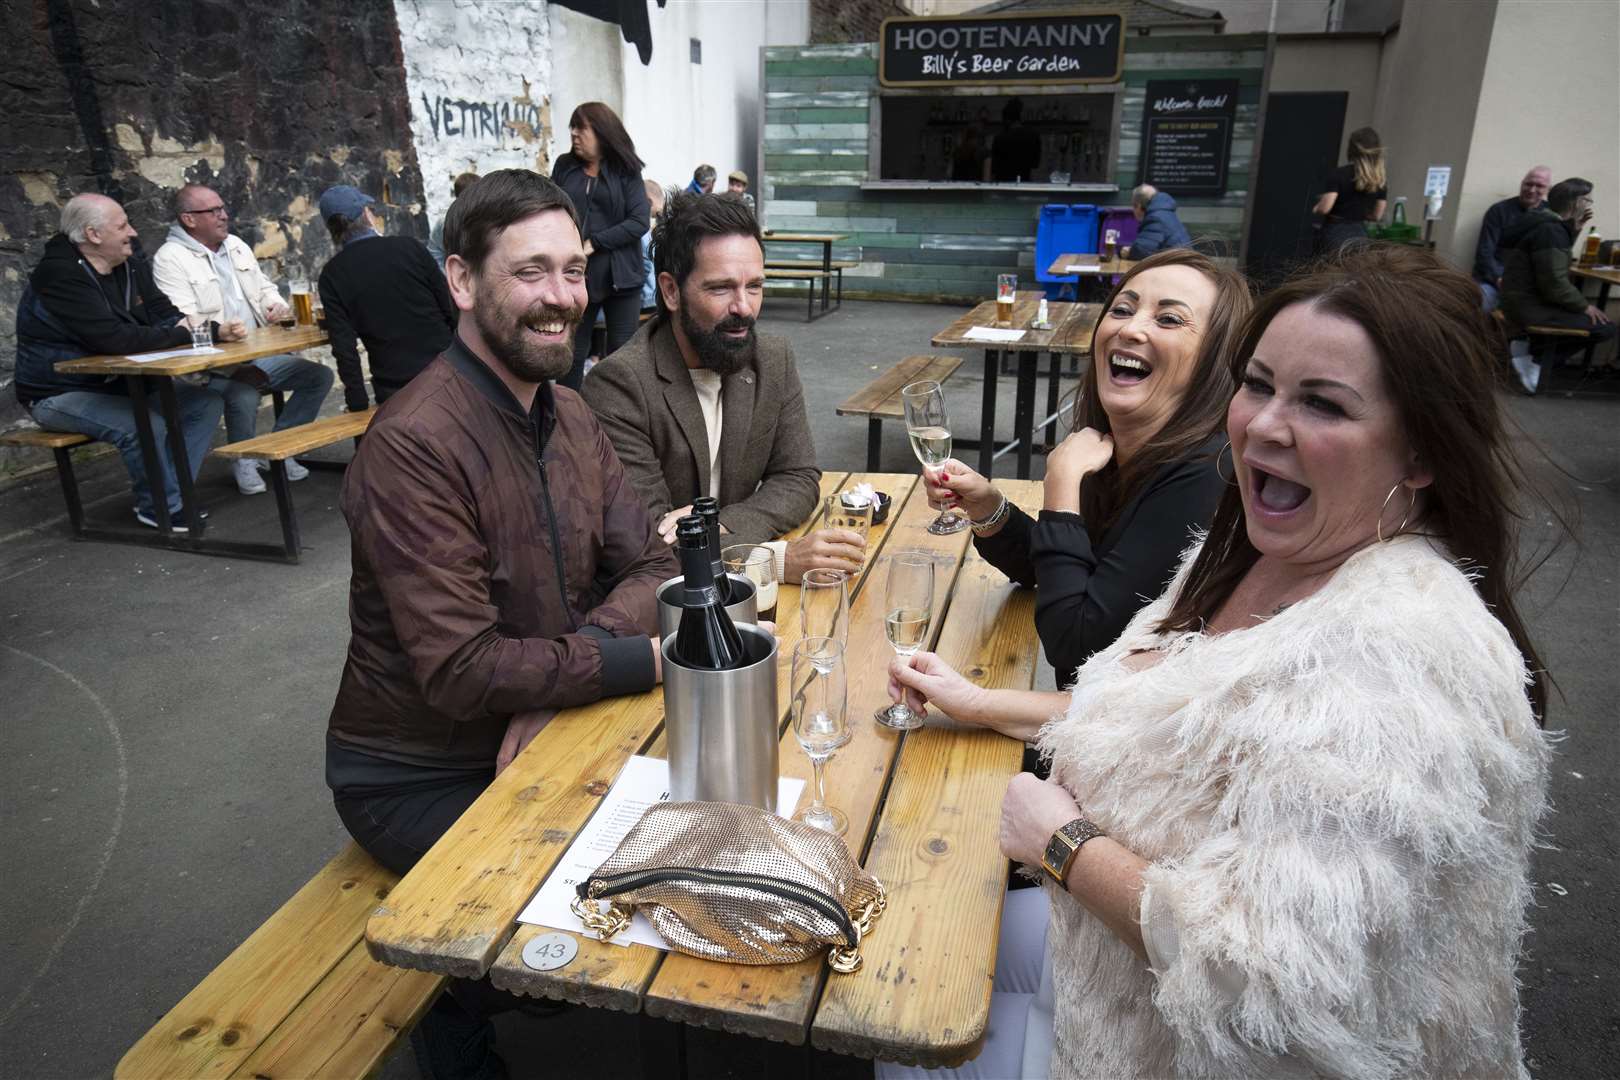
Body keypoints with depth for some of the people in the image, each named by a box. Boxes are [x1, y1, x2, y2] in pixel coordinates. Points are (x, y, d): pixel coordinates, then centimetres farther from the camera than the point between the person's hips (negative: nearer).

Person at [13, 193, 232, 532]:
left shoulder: (131, 266, 3)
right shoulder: (59, 275, -22)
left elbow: (166, 316, 1)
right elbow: (114, 339, -31)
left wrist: (217, 330, -19)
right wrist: (181, 335, -19)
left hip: (118, 382, 8)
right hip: (60, 393, -8)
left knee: (207, 404, -6)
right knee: (147, 426, -33)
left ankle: (167, 494, -3)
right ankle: (160, 508, -7)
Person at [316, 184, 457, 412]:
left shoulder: (332, 276, -2)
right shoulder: (410, 247, -2)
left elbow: (344, 346, -7)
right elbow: (451, 310, 0)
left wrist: (359, 404, -1)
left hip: (394, 388, 0)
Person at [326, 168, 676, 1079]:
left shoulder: (569, 414, 1)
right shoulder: (413, 444, -25)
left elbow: (651, 567, -4)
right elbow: (462, 671, -28)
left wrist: (563, 671, -21)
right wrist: (650, 658, -26)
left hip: (536, 731, 7)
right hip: (419, 773, -6)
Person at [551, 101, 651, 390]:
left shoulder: (626, 171, 2)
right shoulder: (564, 167, 10)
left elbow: (640, 221, -8)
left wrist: (594, 243, -12)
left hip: (619, 277, -2)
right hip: (574, 277, 2)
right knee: (571, 357, 4)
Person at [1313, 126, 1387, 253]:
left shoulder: (1338, 174, -9)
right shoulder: (1379, 182, 6)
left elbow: (1325, 207, -15)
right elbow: (1376, 215, 9)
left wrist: (1316, 208, 7)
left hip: (1336, 234, -4)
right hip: (1360, 236, 5)